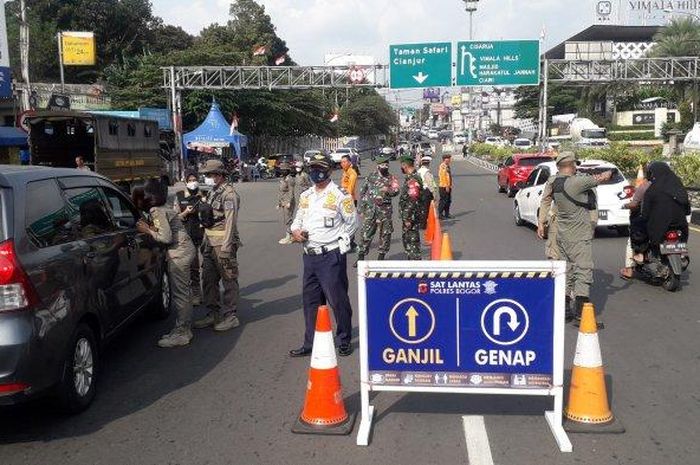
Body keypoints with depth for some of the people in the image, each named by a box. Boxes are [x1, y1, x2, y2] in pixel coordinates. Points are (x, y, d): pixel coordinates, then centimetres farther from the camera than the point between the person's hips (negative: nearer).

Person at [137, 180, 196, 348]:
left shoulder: (157, 211, -15)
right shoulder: (162, 209, 15)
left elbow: (167, 238, -19)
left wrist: (148, 231, -9)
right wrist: (150, 228, 5)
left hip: (179, 253, -10)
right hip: (184, 250, 10)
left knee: (179, 294, -5)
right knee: (183, 292, 14)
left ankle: (182, 333, 0)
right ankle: (184, 329, 22)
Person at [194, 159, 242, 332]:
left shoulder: (229, 194, -14)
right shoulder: (212, 193, 15)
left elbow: (230, 221, -20)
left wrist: (226, 247, -23)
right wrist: (205, 240, 20)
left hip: (223, 242, -10)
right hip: (210, 242, 10)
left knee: (229, 279, -1)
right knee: (208, 279, 13)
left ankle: (231, 316, 7)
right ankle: (213, 313, 24)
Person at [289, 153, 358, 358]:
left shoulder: (340, 195, -7)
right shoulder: (306, 196, 13)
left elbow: (352, 222, -1)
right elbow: (298, 219, 21)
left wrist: (339, 243, -3)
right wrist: (295, 231, 0)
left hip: (331, 256, -7)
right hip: (309, 255, 7)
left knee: (337, 299, 0)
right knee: (310, 300, 12)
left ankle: (344, 340, 17)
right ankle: (311, 343, 23)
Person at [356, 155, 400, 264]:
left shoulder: (391, 178, 4)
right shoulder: (371, 177, 7)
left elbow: (396, 191, -10)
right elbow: (363, 193, 10)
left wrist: (388, 191, -32)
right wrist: (362, 209, 6)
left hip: (385, 211, 0)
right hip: (370, 209, 0)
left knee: (385, 233, 5)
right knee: (366, 233, -1)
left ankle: (381, 255, 18)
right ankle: (361, 256, 7)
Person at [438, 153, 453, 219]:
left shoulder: (447, 166, 15)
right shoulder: (443, 166, -16)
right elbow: (443, 176, -21)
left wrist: (449, 186, 19)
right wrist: (446, 186, -23)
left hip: (448, 186, 10)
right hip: (444, 187, -10)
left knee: (448, 200, 14)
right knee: (443, 200, -6)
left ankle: (446, 214, 22)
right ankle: (440, 214, 0)